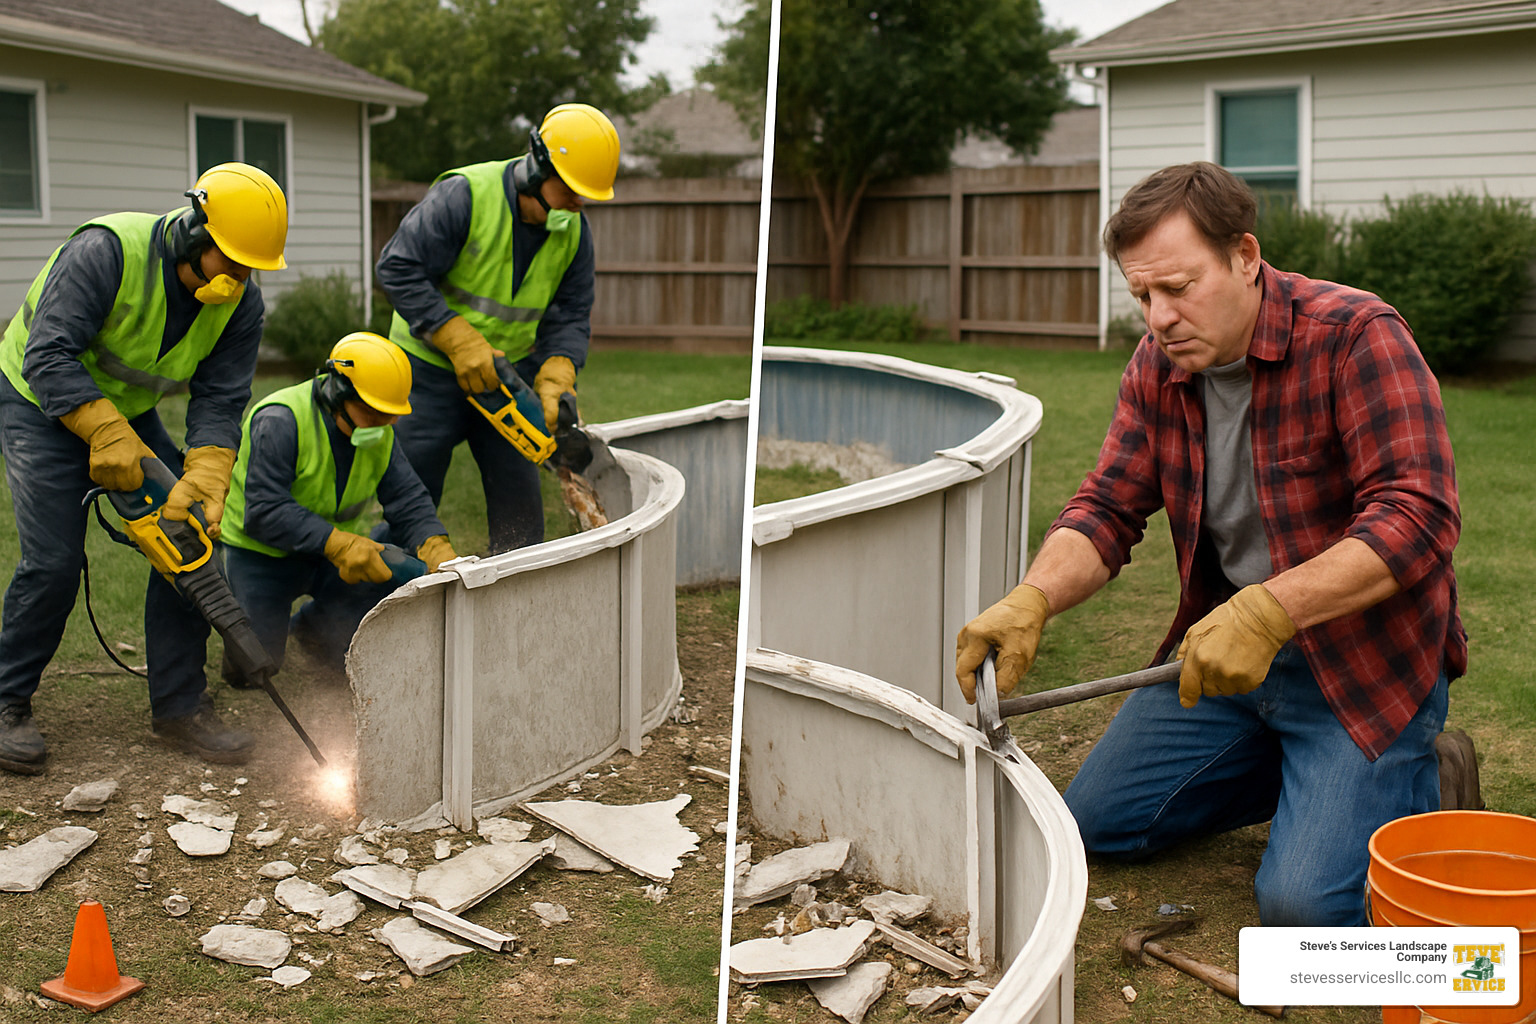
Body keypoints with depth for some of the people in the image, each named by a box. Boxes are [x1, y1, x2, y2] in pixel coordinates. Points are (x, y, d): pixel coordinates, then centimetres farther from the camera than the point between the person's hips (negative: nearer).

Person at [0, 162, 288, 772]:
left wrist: (204, 481, -30)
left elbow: (219, 400, -15)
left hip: (129, 415, 6)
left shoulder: (239, 301, -14)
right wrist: (109, 439, -40)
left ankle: (179, 708, 1)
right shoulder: (107, 250, -31)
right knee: (53, 562, -15)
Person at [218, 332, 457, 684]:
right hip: (261, 552, -5)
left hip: (329, 551, 6)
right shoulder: (280, 421, -28)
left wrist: (435, 547, -29)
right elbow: (264, 512, -33)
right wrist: (338, 544, -41)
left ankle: (309, 624, 19)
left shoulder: (380, 433, -6)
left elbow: (407, 498, -9)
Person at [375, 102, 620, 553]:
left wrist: (553, 385, -16)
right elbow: (398, 269, -23)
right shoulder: (464, 195, -22)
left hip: (509, 371, 5)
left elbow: (571, 317, 0)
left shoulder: (575, 231, -4)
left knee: (519, 502, 4)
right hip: (432, 368, -5)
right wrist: (461, 343, -26)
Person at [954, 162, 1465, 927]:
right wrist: (1031, 599, -25)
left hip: (1363, 659, -6)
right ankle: (1302, 772, 21)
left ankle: (1415, 782, 12)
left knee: (1302, 902, -18)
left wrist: (1267, 609, -40)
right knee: (1096, 822, 7)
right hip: (1228, 653, 7)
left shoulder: (1356, 337, -20)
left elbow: (1417, 517, -28)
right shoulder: (1157, 365, -1)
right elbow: (1107, 508, -4)